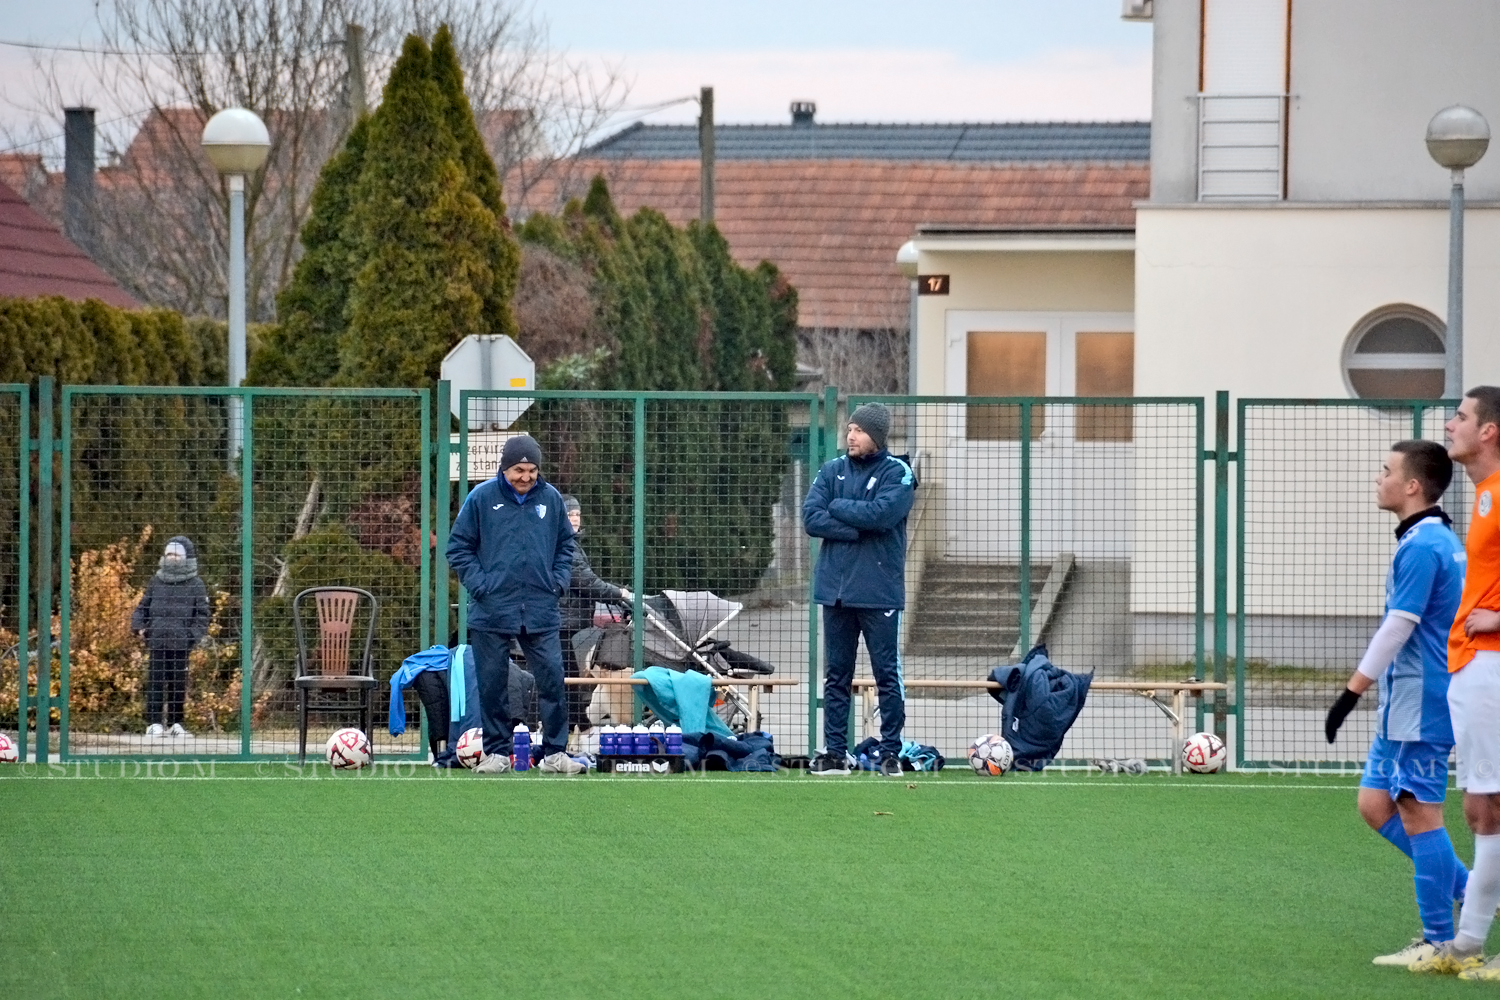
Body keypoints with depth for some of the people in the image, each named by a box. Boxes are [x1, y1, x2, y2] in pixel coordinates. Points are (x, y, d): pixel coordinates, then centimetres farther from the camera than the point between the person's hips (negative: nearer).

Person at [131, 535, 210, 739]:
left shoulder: (195, 585, 3)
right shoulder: (156, 582, 10)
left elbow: (202, 615, 3)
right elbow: (143, 606, 18)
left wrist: (194, 634, -11)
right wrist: (139, 626, 1)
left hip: (181, 643, -1)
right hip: (156, 641, 1)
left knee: (178, 684, 6)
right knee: (155, 682, -4)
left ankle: (175, 723, 16)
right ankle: (154, 723, -4)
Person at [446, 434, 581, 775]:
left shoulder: (551, 498, 6)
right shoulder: (482, 497, -2)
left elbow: (565, 545, 17)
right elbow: (459, 546, 2)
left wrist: (558, 582, 3)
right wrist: (479, 584, -8)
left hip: (541, 610, 1)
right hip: (492, 609, -1)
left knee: (552, 679, -5)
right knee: (492, 684, 3)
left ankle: (555, 753, 2)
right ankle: (496, 753, 13)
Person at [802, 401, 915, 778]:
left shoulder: (897, 473, -2)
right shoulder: (832, 471, 10)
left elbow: (882, 513, -18)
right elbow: (811, 518, -2)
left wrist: (837, 508, -6)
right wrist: (857, 528, -13)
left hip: (879, 591, -4)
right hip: (835, 590, 4)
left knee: (887, 674, -2)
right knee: (836, 675, 7)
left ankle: (891, 752, 2)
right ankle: (834, 753, 10)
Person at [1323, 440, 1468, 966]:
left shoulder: (1422, 547, -17)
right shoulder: (1440, 539, 15)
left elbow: (1398, 627, -21)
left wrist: (1351, 692, -19)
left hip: (1419, 706, -10)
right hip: (1403, 706, 10)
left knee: (1419, 815, -5)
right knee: (1375, 804, 12)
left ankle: (1438, 942, -1)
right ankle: (1466, 889, 15)